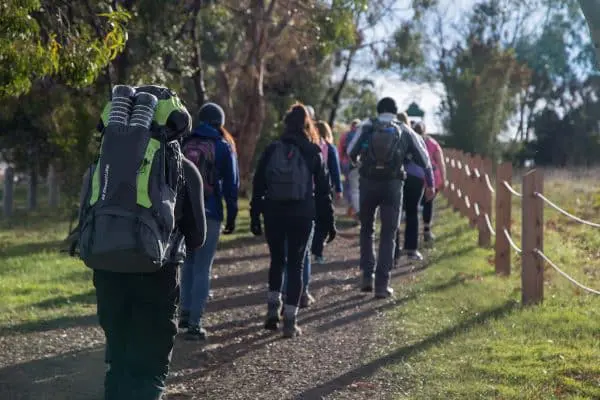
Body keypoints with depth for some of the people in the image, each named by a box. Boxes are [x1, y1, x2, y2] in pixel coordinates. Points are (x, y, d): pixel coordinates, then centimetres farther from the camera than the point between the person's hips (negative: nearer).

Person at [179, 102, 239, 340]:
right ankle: (195, 323, -4)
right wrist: (231, 217, 5)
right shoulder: (223, 147, -2)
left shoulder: (183, 144, 8)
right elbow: (231, 184, -2)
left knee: (188, 264, 20)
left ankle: (186, 313, 21)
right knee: (202, 269, -1)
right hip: (209, 214, -4)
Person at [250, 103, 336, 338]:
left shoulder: (271, 150, 2)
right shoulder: (313, 153, 0)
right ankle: (290, 321, 3)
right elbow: (323, 190, 0)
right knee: (296, 265, 5)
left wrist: (255, 216, 6)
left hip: (274, 212, 1)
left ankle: (273, 310, 12)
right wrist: (328, 222, 5)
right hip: (301, 214, -1)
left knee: (277, 259, 20)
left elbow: (258, 185, 2)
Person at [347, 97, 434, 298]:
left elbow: (351, 151, -2)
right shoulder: (405, 131, 9)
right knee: (388, 235, 5)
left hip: (368, 183, 0)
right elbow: (423, 158, 11)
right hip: (392, 184, 0)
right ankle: (382, 285, -1)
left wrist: (356, 161, 21)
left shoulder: (368, 125, 5)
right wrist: (430, 184, 22)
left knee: (366, 229, 19)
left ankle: (367, 276, 9)